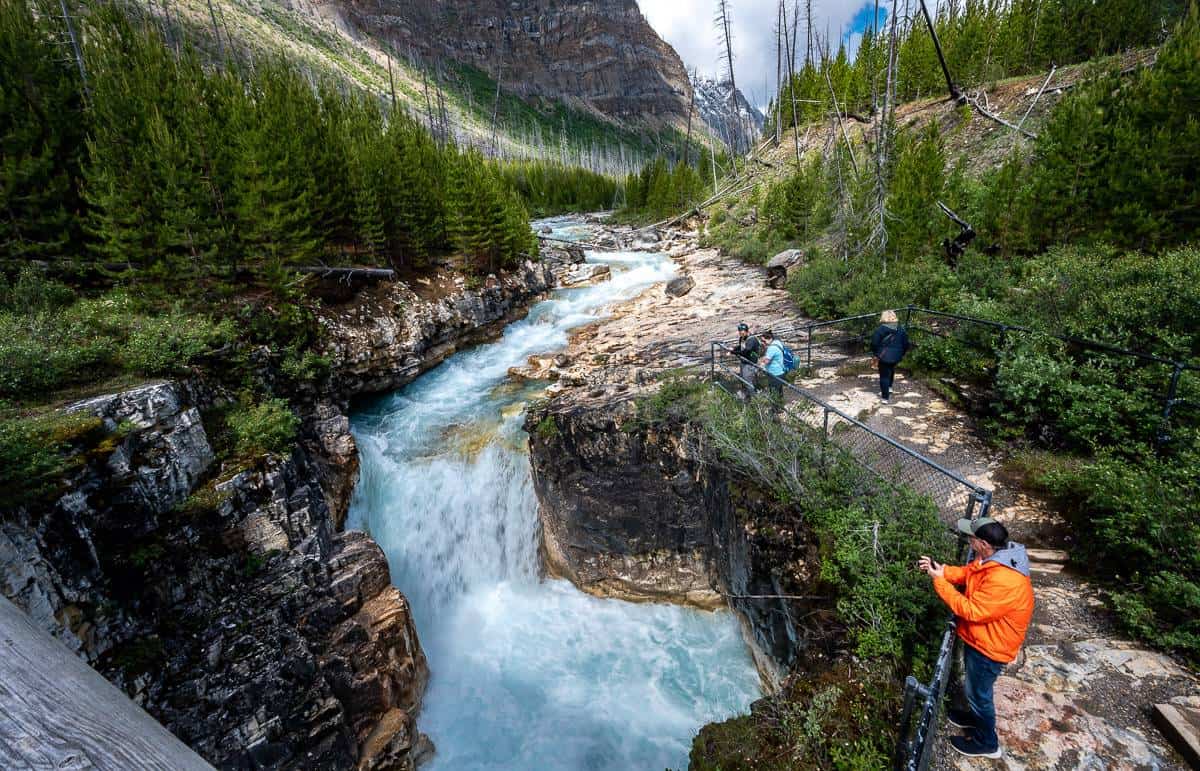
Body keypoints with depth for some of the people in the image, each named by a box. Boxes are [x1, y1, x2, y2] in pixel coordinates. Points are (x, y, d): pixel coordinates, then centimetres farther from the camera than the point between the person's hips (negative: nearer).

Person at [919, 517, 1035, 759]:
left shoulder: (1003, 580, -39)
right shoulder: (995, 556, -10)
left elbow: (970, 610, -32)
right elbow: (968, 572, 7)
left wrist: (939, 582, -27)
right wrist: (940, 569, -7)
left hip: (989, 646, -8)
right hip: (980, 637, 8)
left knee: (978, 692, 15)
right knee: (974, 687, 30)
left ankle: (986, 742, 37)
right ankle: (976, 717, 54)